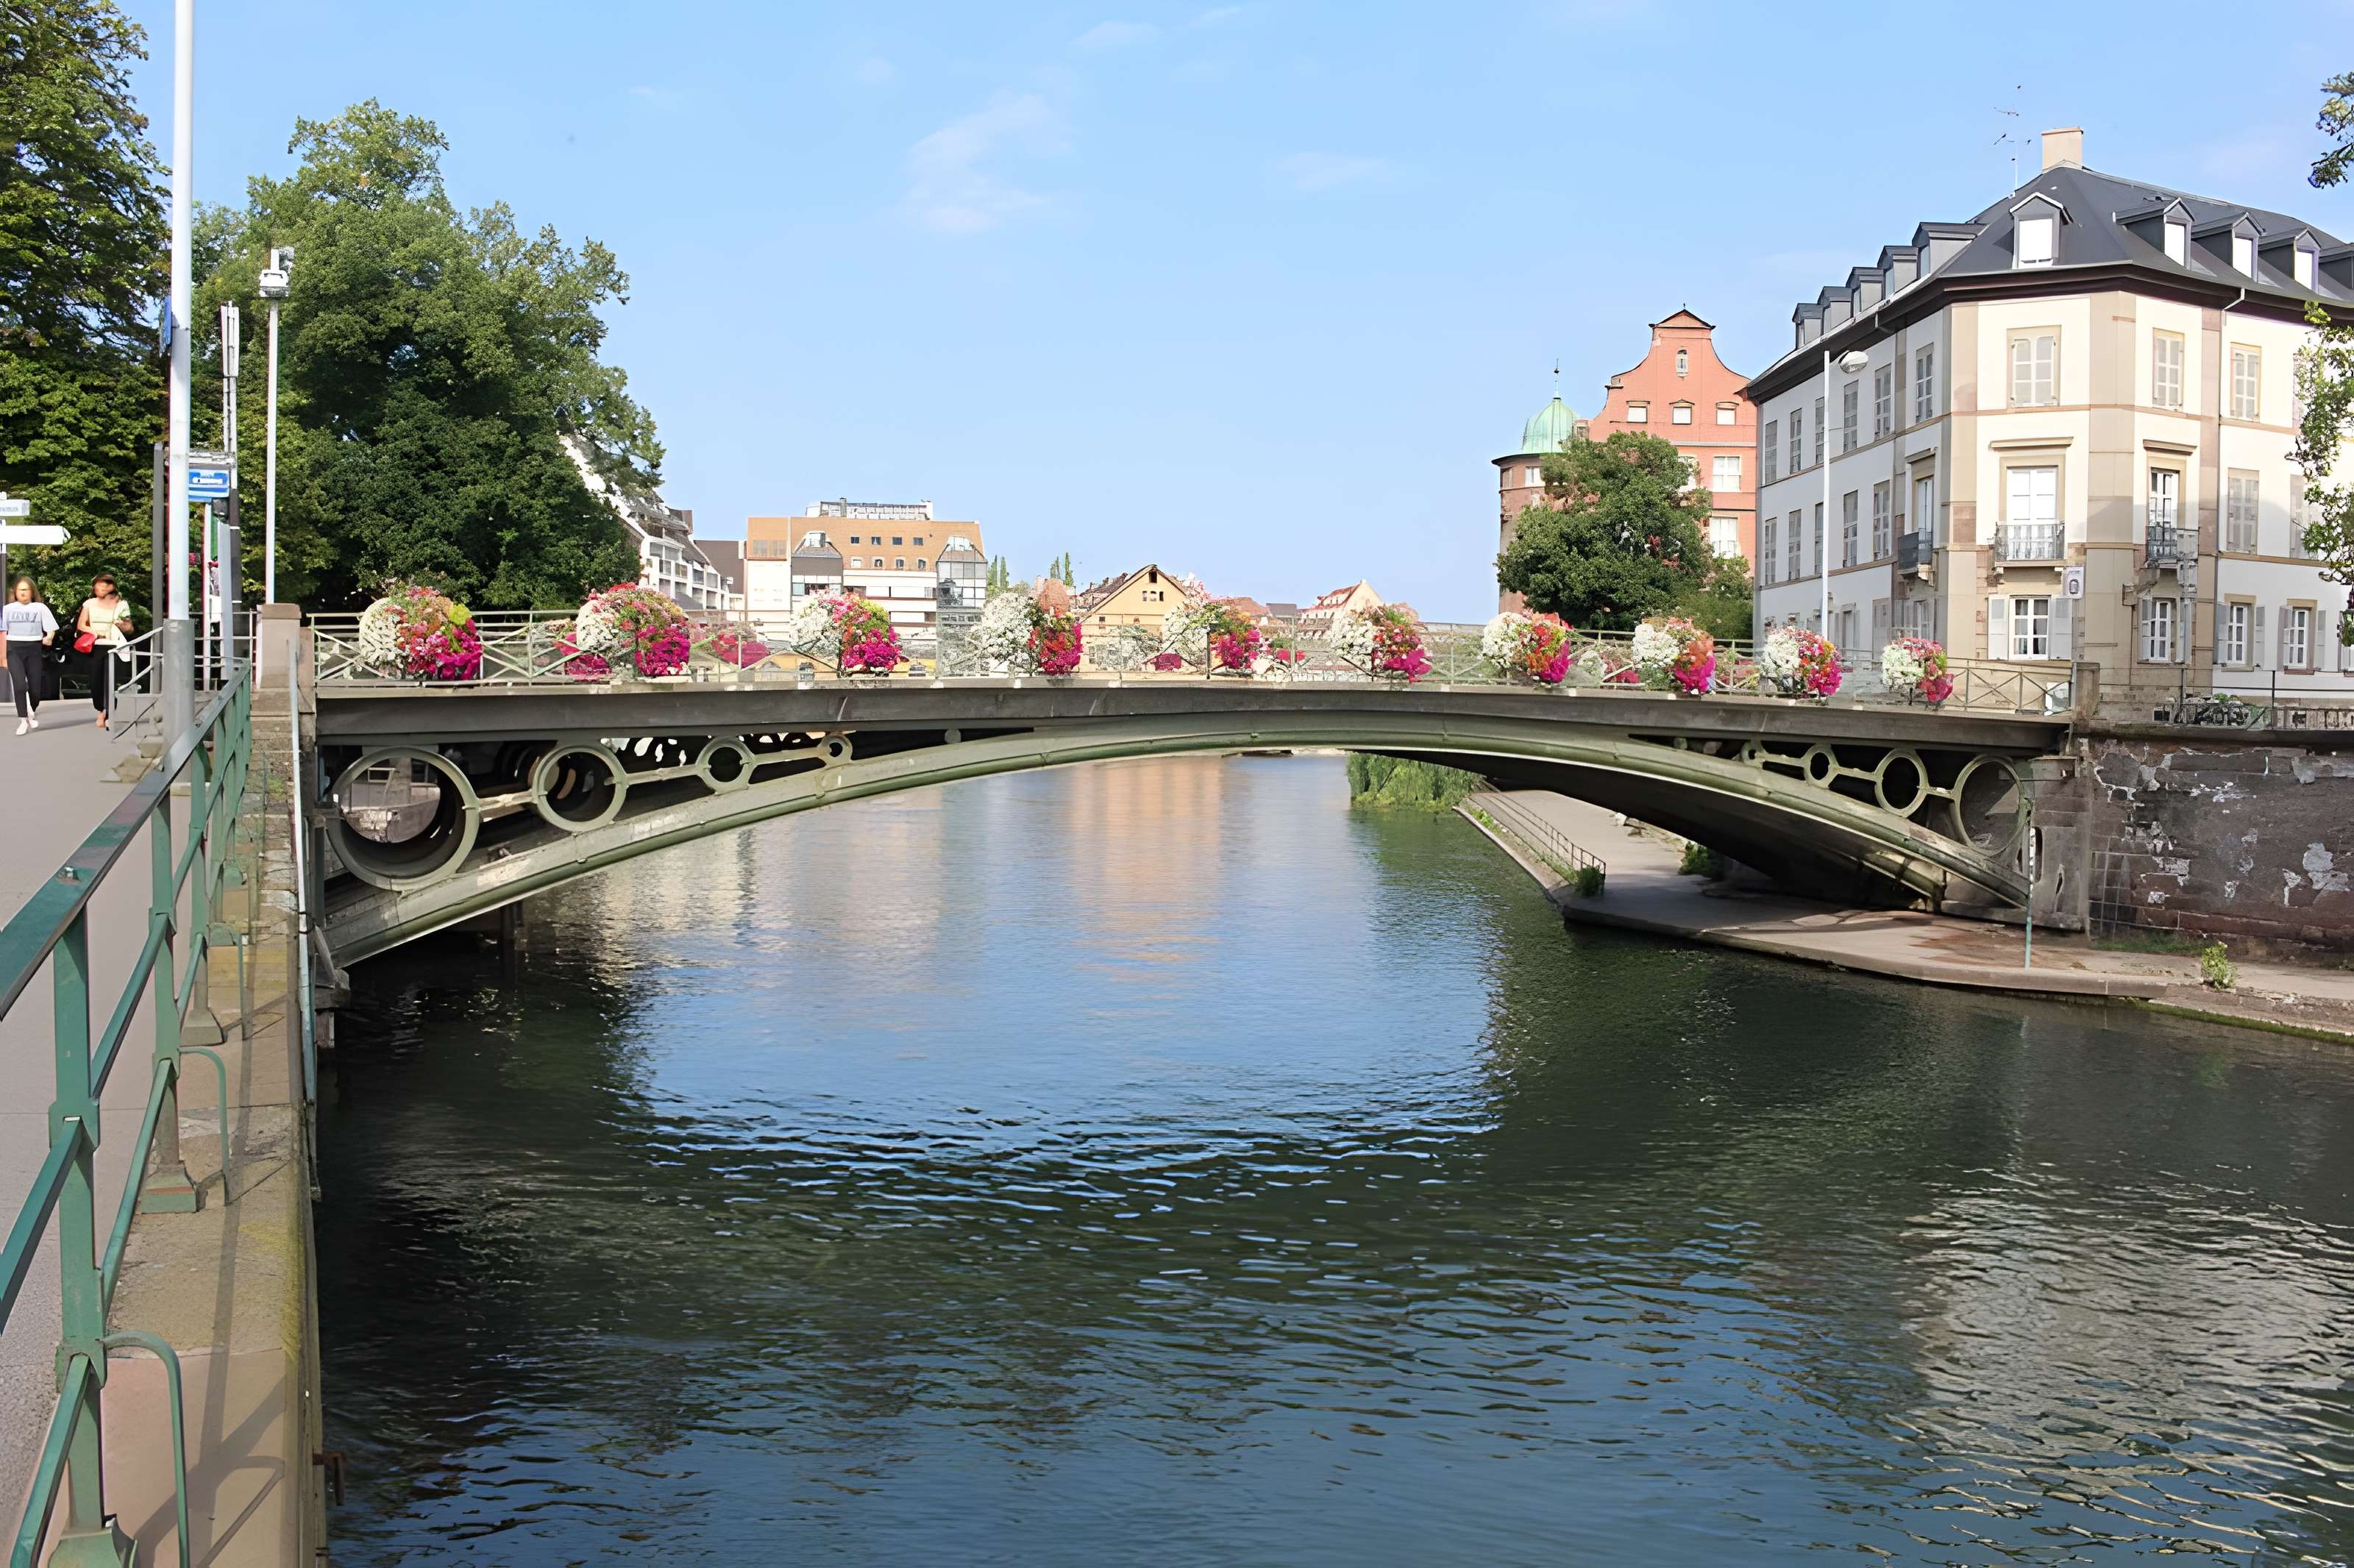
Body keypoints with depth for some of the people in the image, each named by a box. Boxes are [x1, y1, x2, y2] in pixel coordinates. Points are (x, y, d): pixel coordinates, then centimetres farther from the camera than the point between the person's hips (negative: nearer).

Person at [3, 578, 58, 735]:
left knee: (35, 689, 2)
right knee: (20, 685, -17)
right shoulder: (8, 609, 7)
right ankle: (23, 720, -11)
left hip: (34, 649, 0)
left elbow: (51, 629, 3)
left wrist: (48, 638, -19)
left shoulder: (40, 608, 4)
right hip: (14, 650, 0)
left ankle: (32, 713, 32)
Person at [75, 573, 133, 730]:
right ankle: (101, 711, 24)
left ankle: (109, 715, -6)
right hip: (96, 647, 3)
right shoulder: (90, 604, 11)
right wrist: (93, 631, -6)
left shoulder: (121, 604, 5)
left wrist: (122, 625, -14)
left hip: (113, 647, -2)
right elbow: (80, 625, 12)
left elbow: (130, 629, 7)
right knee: (95, 680, 3)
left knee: (110, 681, -12)